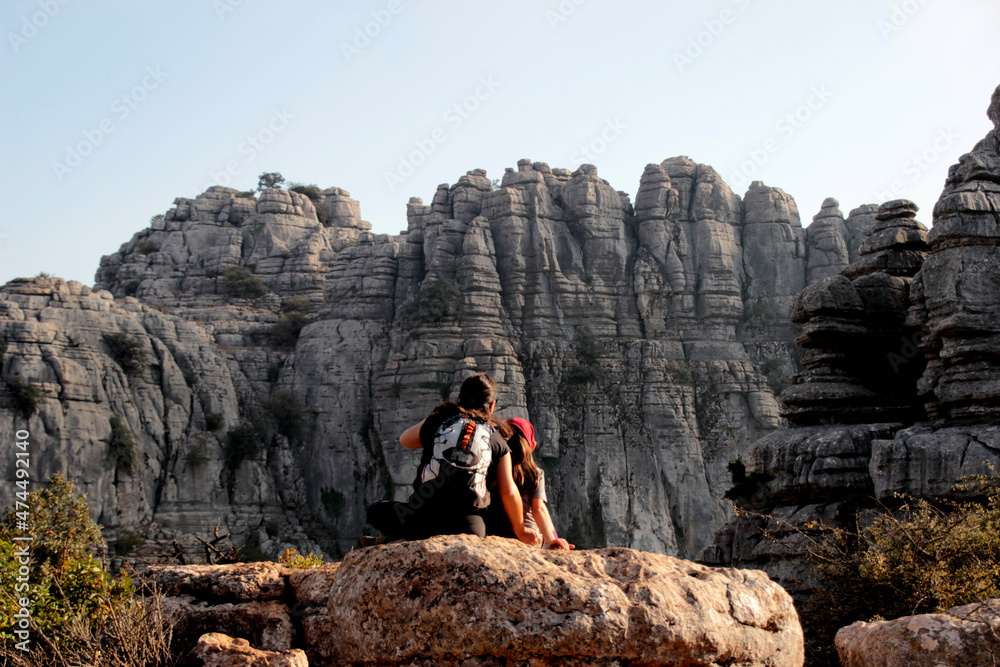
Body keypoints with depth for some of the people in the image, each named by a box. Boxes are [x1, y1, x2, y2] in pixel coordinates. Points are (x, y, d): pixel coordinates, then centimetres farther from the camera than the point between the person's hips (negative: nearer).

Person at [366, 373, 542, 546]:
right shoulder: (498, 442, 12)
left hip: (422, 519, 1)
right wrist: (520, 530, 20)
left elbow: (405, 440, 31)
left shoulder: (438, 420, 13)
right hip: (468, 527, 0)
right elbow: (508, 493, 6)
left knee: (376, 509, 24)